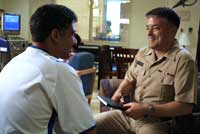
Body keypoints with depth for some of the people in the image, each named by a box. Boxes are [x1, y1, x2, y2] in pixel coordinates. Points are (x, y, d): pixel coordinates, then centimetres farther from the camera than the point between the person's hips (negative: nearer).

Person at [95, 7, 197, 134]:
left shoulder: (183, 60, -15)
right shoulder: (142, 53, 7)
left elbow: (186, 106, -19)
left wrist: (147, 109, -24)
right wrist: (120, 92, -2)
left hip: (157, 123, -6)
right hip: (129, 114, 6)